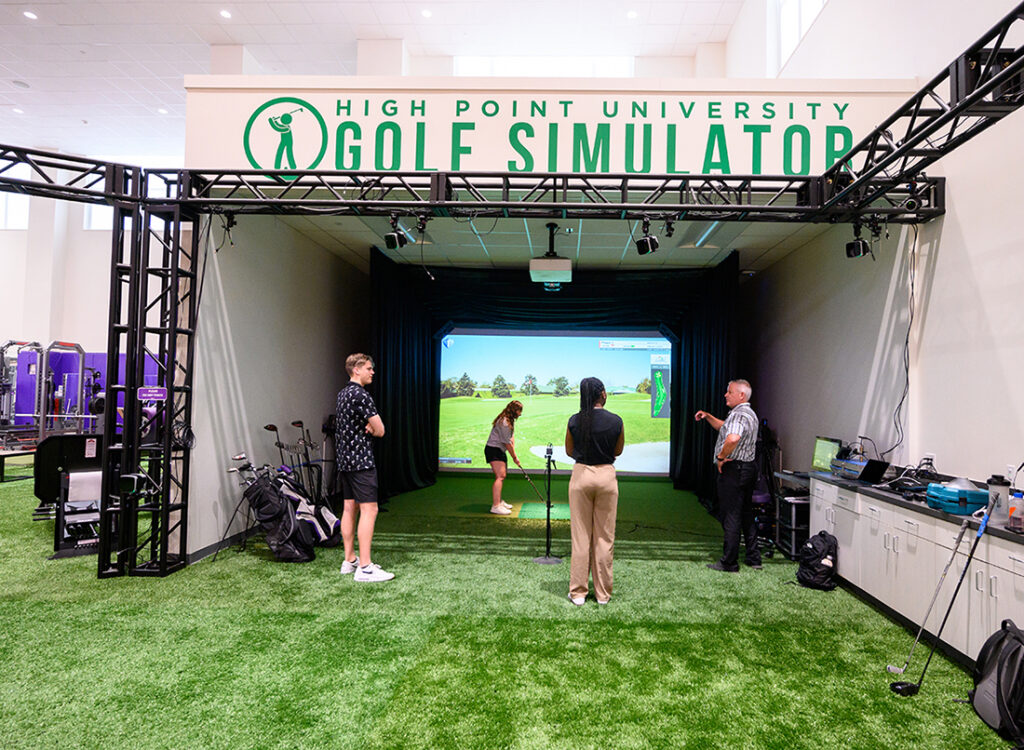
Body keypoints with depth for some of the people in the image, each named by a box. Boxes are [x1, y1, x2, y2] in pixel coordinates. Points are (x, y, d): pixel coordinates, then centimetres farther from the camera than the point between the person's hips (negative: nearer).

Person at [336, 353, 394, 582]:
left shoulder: (343, 393, 16)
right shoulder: (361, 395, -15)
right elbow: (380, 430, -14)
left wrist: (365, 428, -2)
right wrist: (369, 430, 5)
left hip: (344, 459, 10)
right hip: (361, 460, -10)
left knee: (349, 509, 12)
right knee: (369, 510, -9)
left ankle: (349, 561, 19)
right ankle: (365, 568, -10)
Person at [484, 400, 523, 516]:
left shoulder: (510, 420, 12)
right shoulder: (504, 422, -21)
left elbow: (511, 438, 10)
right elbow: (507, 442, -18)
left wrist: (514, 454, -1)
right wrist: (514, 457, -10)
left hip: (500, 450, 11)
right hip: (493, 449, -11)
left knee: (502, 475, 18)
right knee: (500, 476, -19)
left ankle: (499, 501, 30)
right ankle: (495, 506, -25)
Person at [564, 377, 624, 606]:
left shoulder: (574, 421, -5)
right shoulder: (616, 421, -6)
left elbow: (569, 451, 7)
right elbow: (618, 452, 7)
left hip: (581, 475, 0)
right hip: (606, 475, 0)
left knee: (580, 537, 7)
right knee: (604, 537, 9)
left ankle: (578, 592, 13)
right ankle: (603, 593, 17)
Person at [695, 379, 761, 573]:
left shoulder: (738, 414, -18)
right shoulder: (749, 413, 17)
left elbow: (732, 438, -38)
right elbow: (724, 427, 30)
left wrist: (721, 457, -23)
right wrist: (707, 416, 17)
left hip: (734, 469, -10)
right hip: (749, 467, 10)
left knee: (730, 517, -4)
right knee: (747, 514, 17)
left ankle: (729, 563, 3)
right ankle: (754, 558, 24)